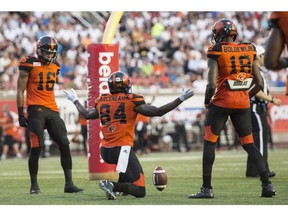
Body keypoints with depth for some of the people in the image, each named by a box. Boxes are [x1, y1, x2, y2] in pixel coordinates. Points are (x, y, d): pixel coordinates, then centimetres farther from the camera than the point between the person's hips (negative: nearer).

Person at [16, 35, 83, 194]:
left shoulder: (55, 66, 14)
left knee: (64, 145, -2)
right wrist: (21, 113, -9)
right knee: (36, 148, -7)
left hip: (52, 110, 6)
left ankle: (69, 184, 2)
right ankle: (34, 185, 6)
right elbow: (20, 90, -3)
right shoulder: (30, 64, -4)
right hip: (36, 109, -6)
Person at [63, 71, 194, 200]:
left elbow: (87, 115, 28)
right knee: (140, 191, -4)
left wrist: (75, 100, 47)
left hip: (105, 151, 7)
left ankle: (120, 186, 17)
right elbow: (157, 112, -7)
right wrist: (181, 99, 0)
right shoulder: (132, 100, -5)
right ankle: (112, 186, -27)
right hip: (122, 149, -6)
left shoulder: (101, 101, 9)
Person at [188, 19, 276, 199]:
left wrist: (207, 101, 0)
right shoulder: (249, 50, 5)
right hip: (243, 103, 5)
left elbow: (212, 84, -17)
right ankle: (267, 184, 2)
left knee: (209, 142, 5)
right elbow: (259, 84, 6)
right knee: (249, 143, 12)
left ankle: (207, 188, 2)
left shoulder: (217, 52, -9)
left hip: (222, 102, -5)